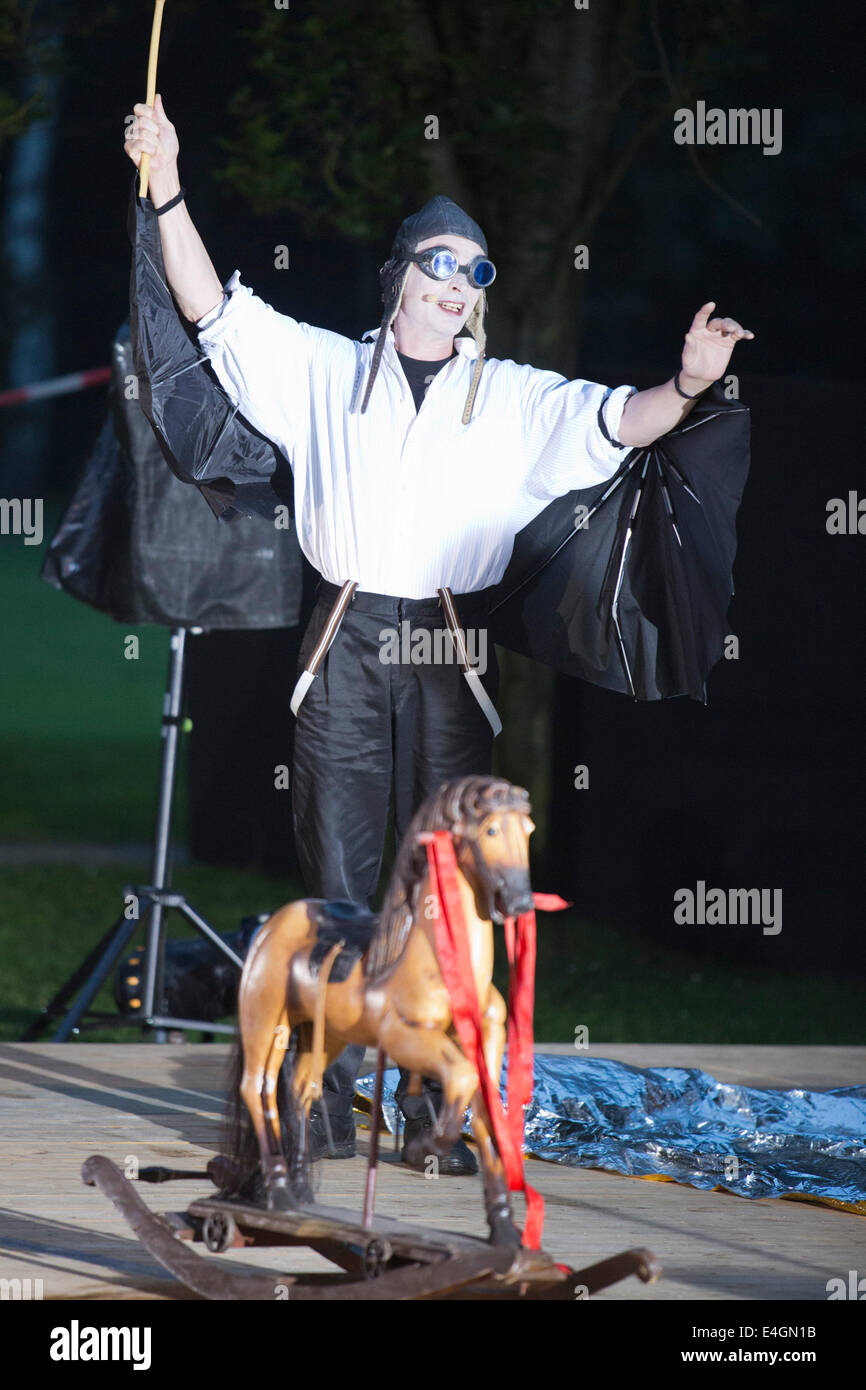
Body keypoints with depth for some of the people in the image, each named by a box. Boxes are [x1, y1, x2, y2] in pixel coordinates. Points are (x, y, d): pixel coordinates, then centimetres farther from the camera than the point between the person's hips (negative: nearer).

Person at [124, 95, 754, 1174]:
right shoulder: (323, 370, 11)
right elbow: (216, 312, 7)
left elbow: (614, 421, 2)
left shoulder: (515, 400, 13)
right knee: (335, 867, -1)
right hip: (345, 640, -1)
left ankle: (437, 1096, 4)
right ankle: (326, 1086, 3)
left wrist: (685, 385, -19)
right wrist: (167, 189, -2)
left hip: (452, 650, 1)